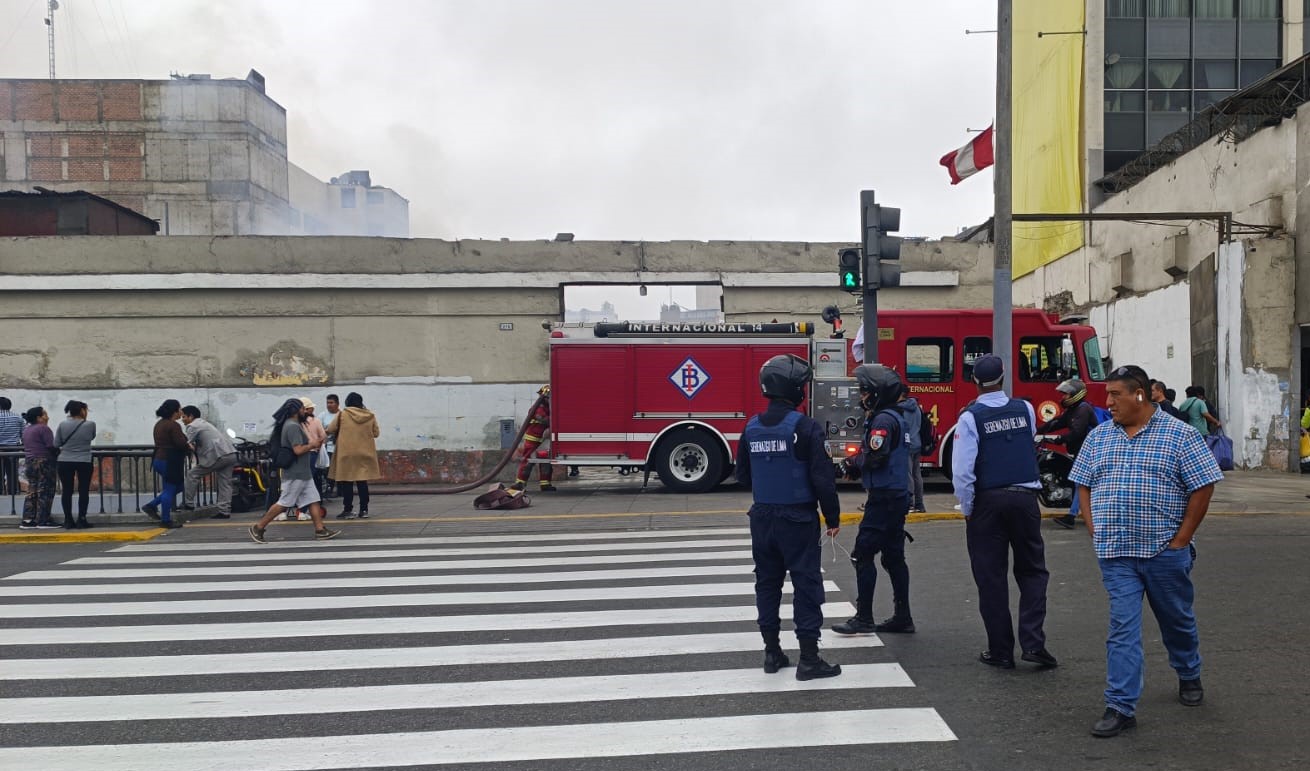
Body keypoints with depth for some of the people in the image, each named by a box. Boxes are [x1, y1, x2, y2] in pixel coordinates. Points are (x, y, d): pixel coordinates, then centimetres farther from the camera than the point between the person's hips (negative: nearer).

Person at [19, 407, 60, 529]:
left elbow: (25, 447, 20)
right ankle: (43, 521, -4)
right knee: (44, 492, -4)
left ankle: (27, 520, 7)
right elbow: (51, 446, -17)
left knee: (32, 492, 10)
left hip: (29, 462, 9)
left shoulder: (26, 430, 16)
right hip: (43, 462, -9)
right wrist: (59, 454, -3)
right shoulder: (43, 428, -11)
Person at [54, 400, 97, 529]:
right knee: (83, 491, 5)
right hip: (84, 462, -2)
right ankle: (81, 520, 4)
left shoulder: (63, 425, -2)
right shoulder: (90, 424, -6)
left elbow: (56, 444, 4)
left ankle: (68, 520, 9)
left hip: (65, 462, 2)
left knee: (67, 491, 7)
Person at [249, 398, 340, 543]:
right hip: (295, 474, -10)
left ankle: (320, 530, 7)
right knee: (284, 503, -4)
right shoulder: (292, 426, -18)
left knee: (313, 501, 7)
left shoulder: (294, 425, 15)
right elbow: (298, 450, -24)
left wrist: (311, 445, 10)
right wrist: (311, 445, -9)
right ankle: (258, 528, 4)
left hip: (303, 473, 10)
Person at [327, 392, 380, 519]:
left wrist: (340, 432, 18)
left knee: (347, 482, 4)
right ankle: (364, 510, 10)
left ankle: (348, 509, 4)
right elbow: (376, 433, 7)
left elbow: (330, 430, -2)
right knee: (362, 482, 9)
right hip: (365, 454, 3)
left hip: (346, 453, -3)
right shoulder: (370, 416, 1)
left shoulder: (343, 414, -6)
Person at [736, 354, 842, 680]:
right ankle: (809, 659, 2)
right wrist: (833, 517, -6)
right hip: (798, 518, -6)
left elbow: (743, 476, 10)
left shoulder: (752, 428, 3)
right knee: (806, 584, 1)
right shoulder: (804, 426, -15)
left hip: (762, 517, 6)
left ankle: (772, 652, 21)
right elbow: (822, 477, -16)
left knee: (767, 582, 14)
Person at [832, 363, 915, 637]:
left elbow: (875, 458, -22)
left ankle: (864, 618, -2)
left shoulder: (883, 420, -16)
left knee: (863, 554, -5)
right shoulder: (894, 417, 16)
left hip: (884, 497, -10)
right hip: (898, 495, 10)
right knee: (893, 556, 12)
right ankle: (902, 617, 16)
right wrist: (863, 456, 9)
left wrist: (856, 459, -6)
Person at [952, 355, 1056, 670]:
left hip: (988, 502, -2)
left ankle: (1001, 651, 10)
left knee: (991, 578, 6)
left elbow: (962, 471, -15)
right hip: (1025, 498, 3)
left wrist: (967, 510, -4)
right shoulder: (1026, 409, 2)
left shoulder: (970, 417, -10)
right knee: (1032, 571, 13)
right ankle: (1033, 642, 1)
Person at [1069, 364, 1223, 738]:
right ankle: (1120, 707, -1)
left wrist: (1181, 539, -8)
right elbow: (1083, 485, 13)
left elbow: (1203, 487, -6)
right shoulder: (1098, 437, 7)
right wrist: (1095, 531, 3)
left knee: (1177, 620, 16)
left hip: (1164, 551, -2)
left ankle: (1189, 676, 43)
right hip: (1115, 554, 2)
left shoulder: (1179, 435, -5)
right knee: (1122, 629, -2)